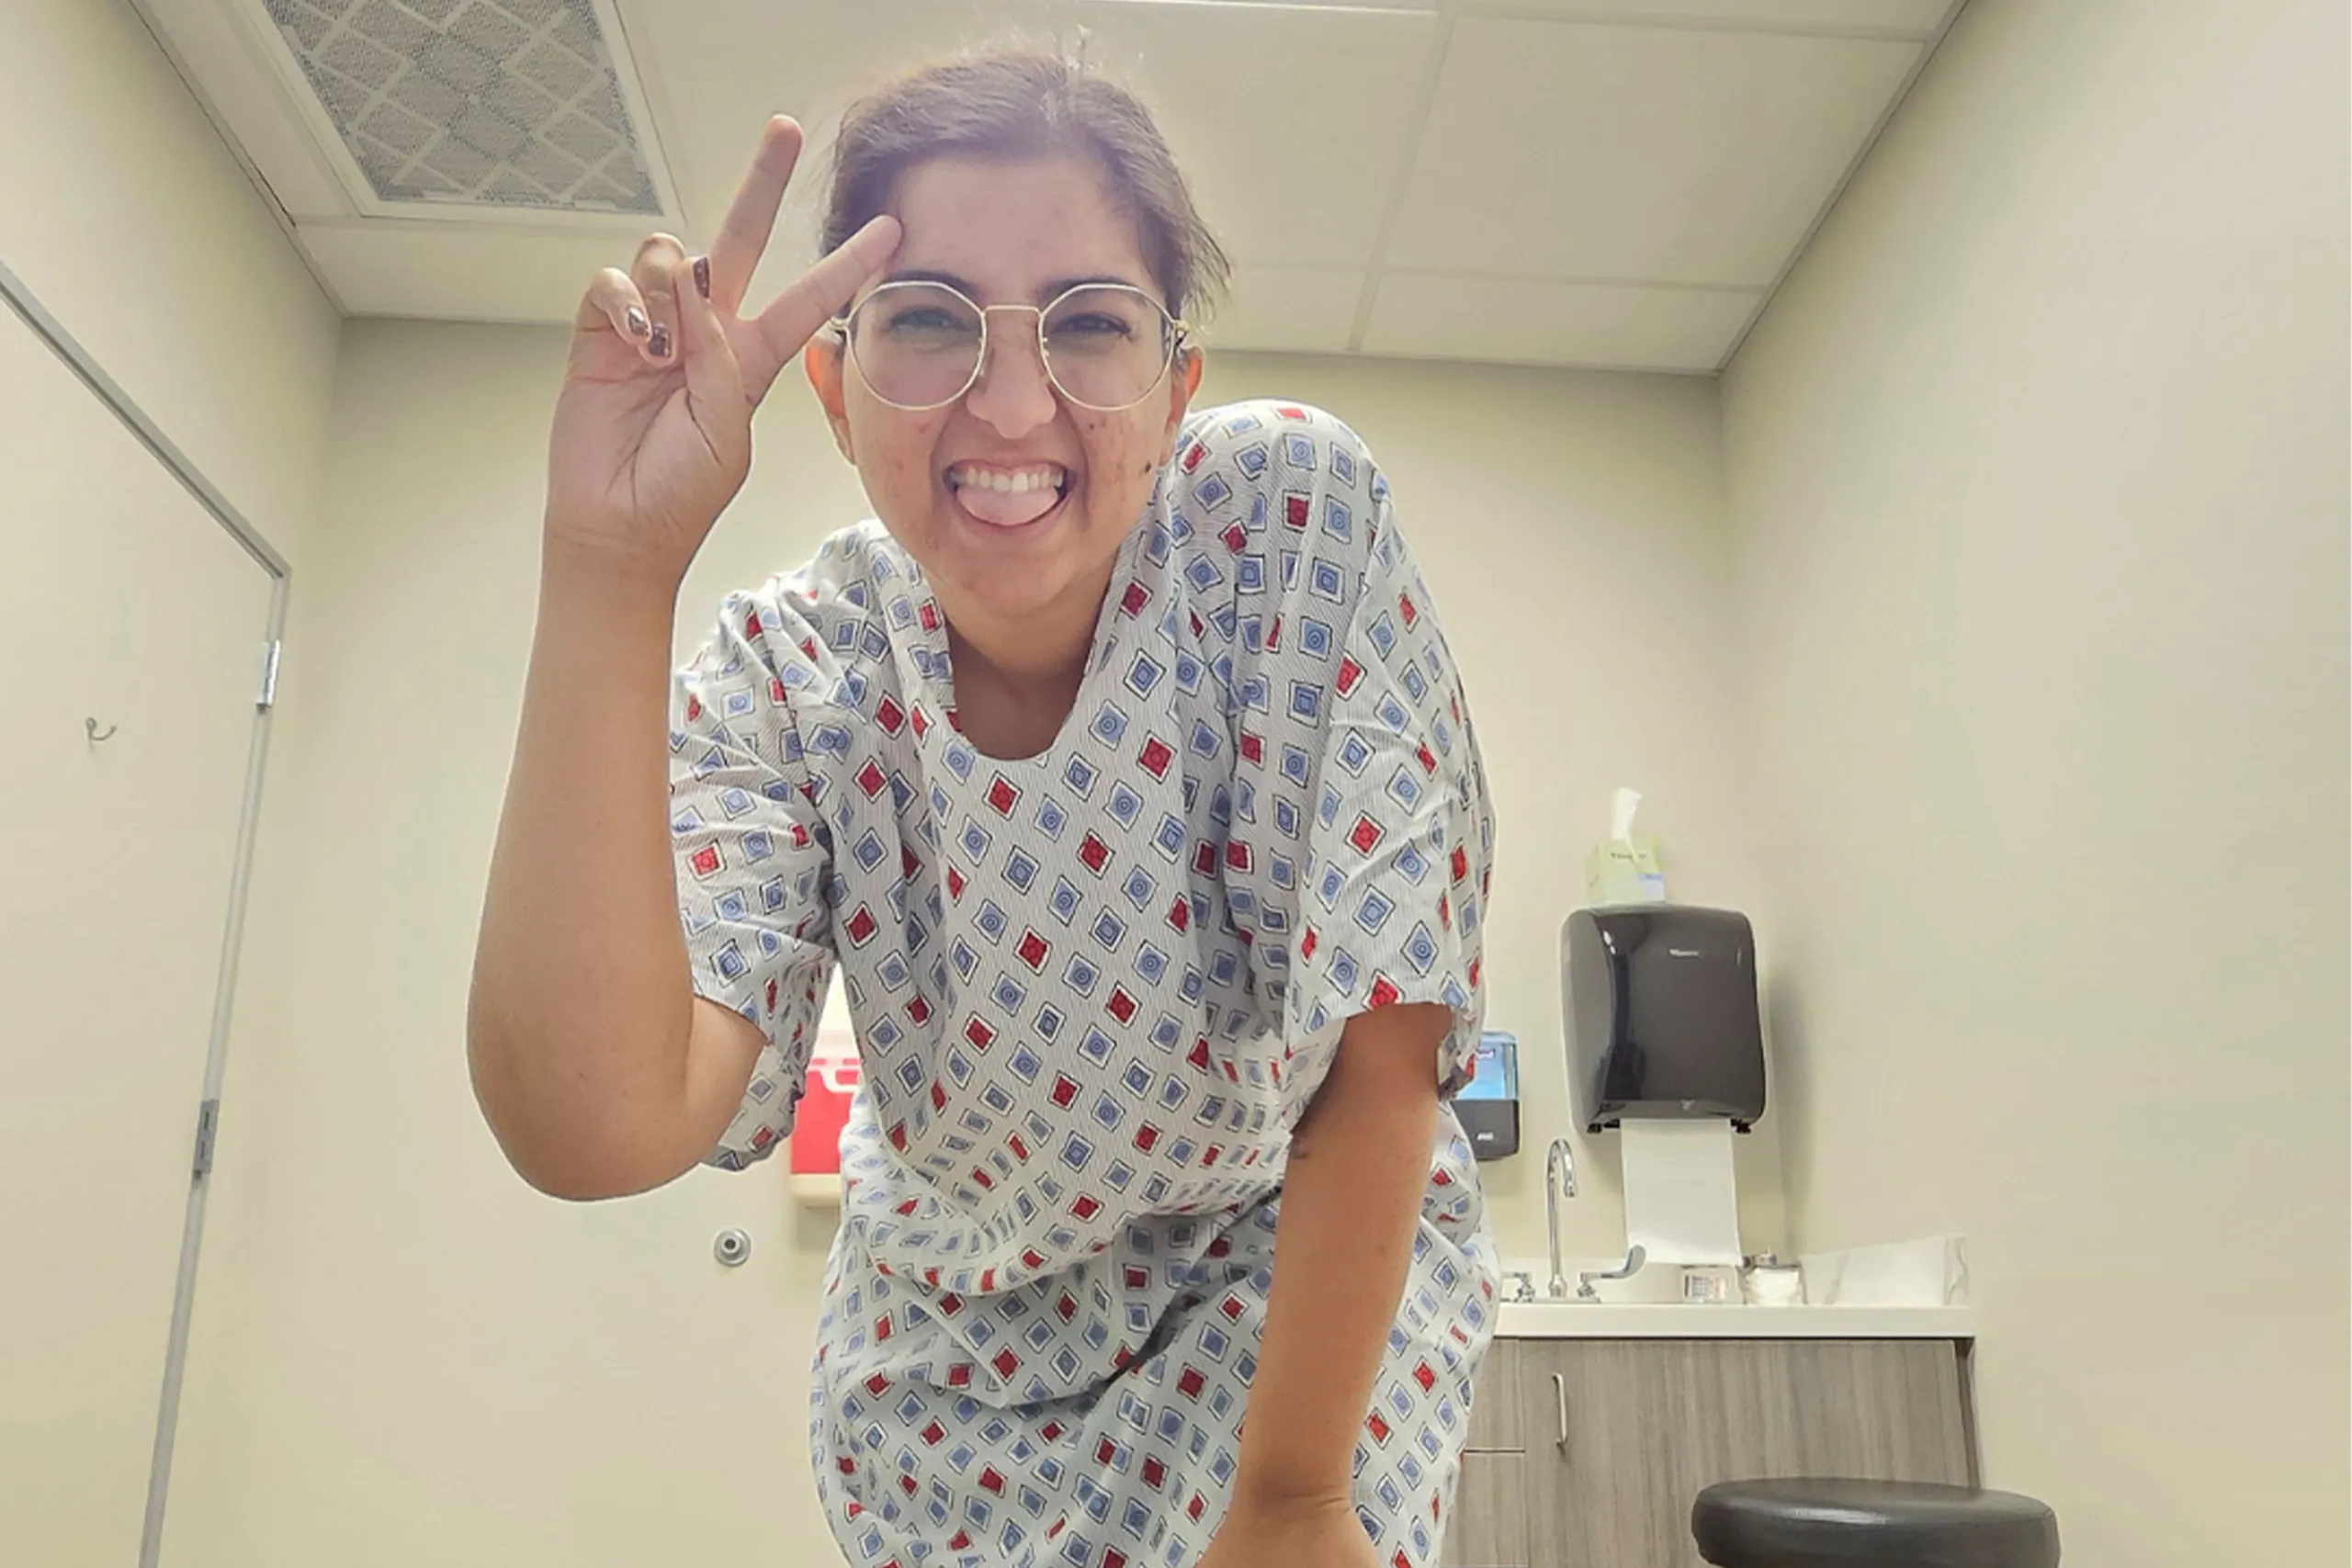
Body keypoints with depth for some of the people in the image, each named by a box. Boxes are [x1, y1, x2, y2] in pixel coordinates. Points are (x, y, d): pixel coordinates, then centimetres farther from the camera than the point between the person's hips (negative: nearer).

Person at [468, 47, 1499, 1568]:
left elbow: (1377, 1052, -22)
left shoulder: (1292, 515, -24)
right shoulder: (794, 676, -18)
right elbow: (595, 1126, -33)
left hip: (1306, 1273, -1)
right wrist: (610, 564, -35)